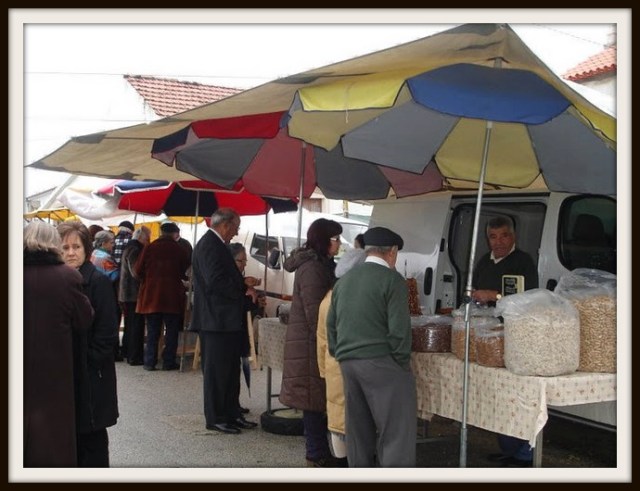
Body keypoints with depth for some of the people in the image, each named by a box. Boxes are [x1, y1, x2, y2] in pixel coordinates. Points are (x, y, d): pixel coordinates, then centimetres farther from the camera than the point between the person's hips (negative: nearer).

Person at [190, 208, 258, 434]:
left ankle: (231, 414, 23)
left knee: (229, 371, 15)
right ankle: (215, 418, 7)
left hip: (225, 320, 11)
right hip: (216, 321, -11)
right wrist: (244, 288, -14)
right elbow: (216, 282, -25)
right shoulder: (209, 246, -16)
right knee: (216, 371, -1)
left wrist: (243, 284, 7)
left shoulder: (214, 244, 16)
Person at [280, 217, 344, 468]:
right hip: (311, 343, -10)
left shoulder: (320, 265, 16)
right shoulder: (312, 269, -16)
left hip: (310, 341, 10)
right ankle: (318, 455, 3)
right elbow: (314, 312, -19)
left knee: (316, 398, 12)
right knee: (315, 396, -4)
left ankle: (318, 451, 19)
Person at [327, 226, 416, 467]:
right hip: (380, 362, -7)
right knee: (396, 432, -4)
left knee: (359, 430, 14)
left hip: (347, 362, 7)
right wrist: (402, 363, -3)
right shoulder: (392, 280, -7)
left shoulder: (344, 280, 14)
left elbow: (331, 324, 16)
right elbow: (399, 328, -13)